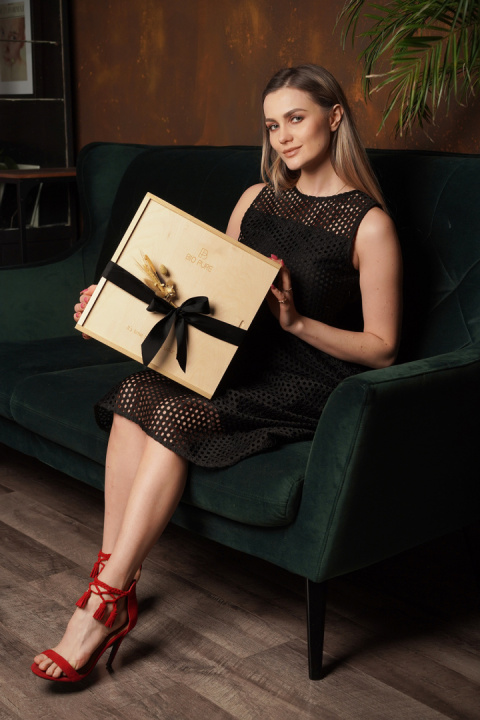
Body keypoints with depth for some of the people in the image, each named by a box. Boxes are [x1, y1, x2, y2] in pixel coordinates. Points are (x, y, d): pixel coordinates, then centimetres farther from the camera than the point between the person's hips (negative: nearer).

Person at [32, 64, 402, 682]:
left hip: (307, 382, -6)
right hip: (239, 358, 6)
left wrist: (295, 320, -19)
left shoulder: (369, 224, -5)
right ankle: (116, 579, -23)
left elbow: (381, 348, -6)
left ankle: (105, 604, -22)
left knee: (175, 413, -29)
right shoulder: (258, 198, 14)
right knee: (138, 392, -25)